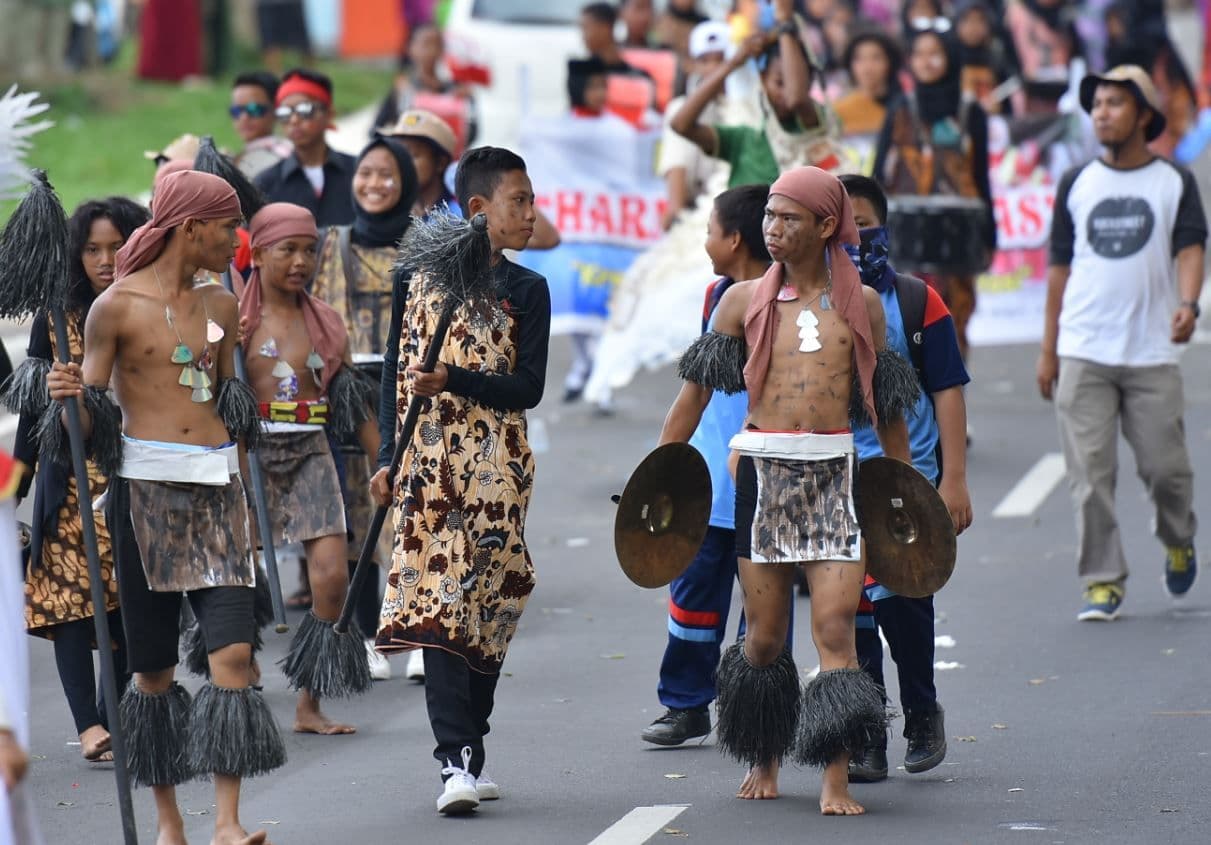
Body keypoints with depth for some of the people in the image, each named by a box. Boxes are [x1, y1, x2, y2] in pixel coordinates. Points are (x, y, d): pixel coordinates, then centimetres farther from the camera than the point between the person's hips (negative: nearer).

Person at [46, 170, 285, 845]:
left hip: (217, 491, 4)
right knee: (153, 660, 1)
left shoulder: (220, 307, 13)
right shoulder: (117, 307, -2)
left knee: (234, 649, -11)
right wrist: (69, 396, -22)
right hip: (145, 490, -4)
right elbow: (89, 421, 0)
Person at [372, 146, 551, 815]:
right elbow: (393, 375, 10)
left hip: (496, 466, 1)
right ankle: (457, 760, -14)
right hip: (429, 464, -1)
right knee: (440, 604, -9)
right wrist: (388, 458, 4)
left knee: (486, 604, 1)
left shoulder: (525, 290, 5)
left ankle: (470, 752, 12)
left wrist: (454, 379, -18)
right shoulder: (416, 278, 6)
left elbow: (528, 389, -4)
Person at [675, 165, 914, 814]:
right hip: (764, 469, 1)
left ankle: (836, 780, -11)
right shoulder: (745, 300, 8)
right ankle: (763, 761, 25)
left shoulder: (862, 304, 9)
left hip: (838, 474, -1)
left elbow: (886, 403, 17)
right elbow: (698, 386, 10)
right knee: (764, 634, 5)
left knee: (836, 627, -10)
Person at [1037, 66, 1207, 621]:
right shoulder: (1076, 184, 10)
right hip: (1083, 352, 1)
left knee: (1165, 465, 0)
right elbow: (1060, 264, 13)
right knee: (1090, 473, -5)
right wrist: (1048, 348, 11)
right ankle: (1103, 581, 2)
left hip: (1152, 352, -1)